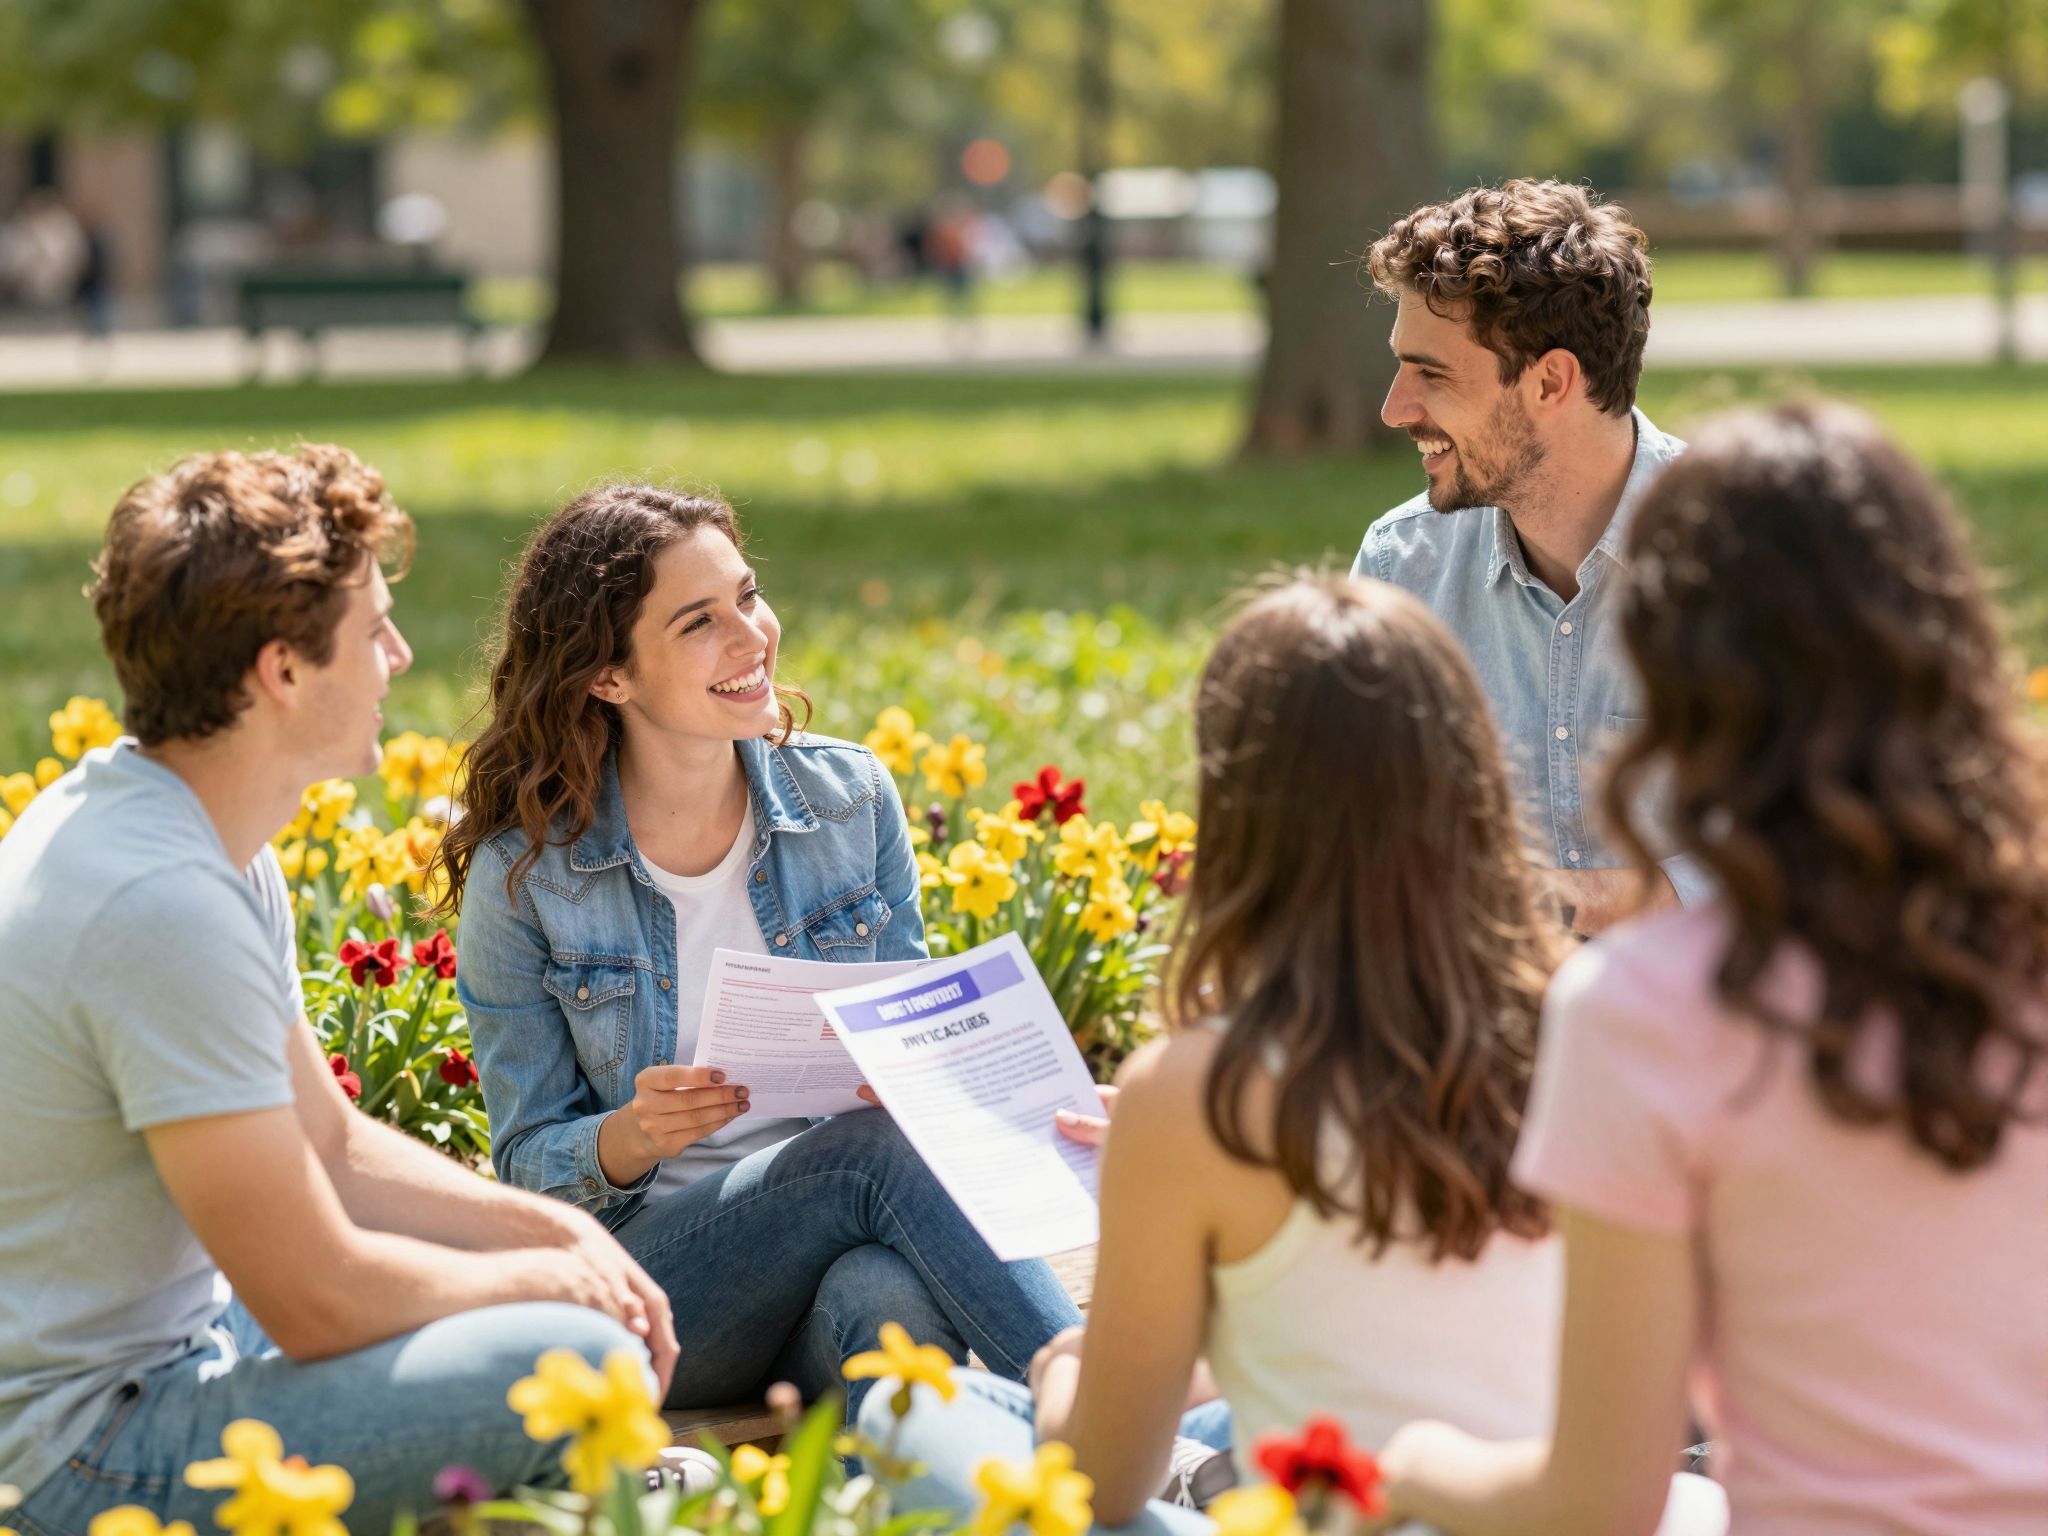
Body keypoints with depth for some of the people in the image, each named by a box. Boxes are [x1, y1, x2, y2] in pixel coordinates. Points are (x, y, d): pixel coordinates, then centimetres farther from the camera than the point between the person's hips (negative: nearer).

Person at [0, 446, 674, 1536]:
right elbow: (322, 1301, -24)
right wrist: (538, 1277, -7)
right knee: (577, 1362, -23)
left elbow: (330, 1148, 14)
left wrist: (557, 1232, 1)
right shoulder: (165, 905, -26)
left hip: (174, 1346, 11)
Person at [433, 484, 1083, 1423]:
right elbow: (528, 1163, 1)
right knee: (874, 1149, -32)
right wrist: (633, 1138, -22)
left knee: (892, 1295, -36)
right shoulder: (524, 876, -4)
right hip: (647, 1280, -2)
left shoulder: (853, 800, 5)